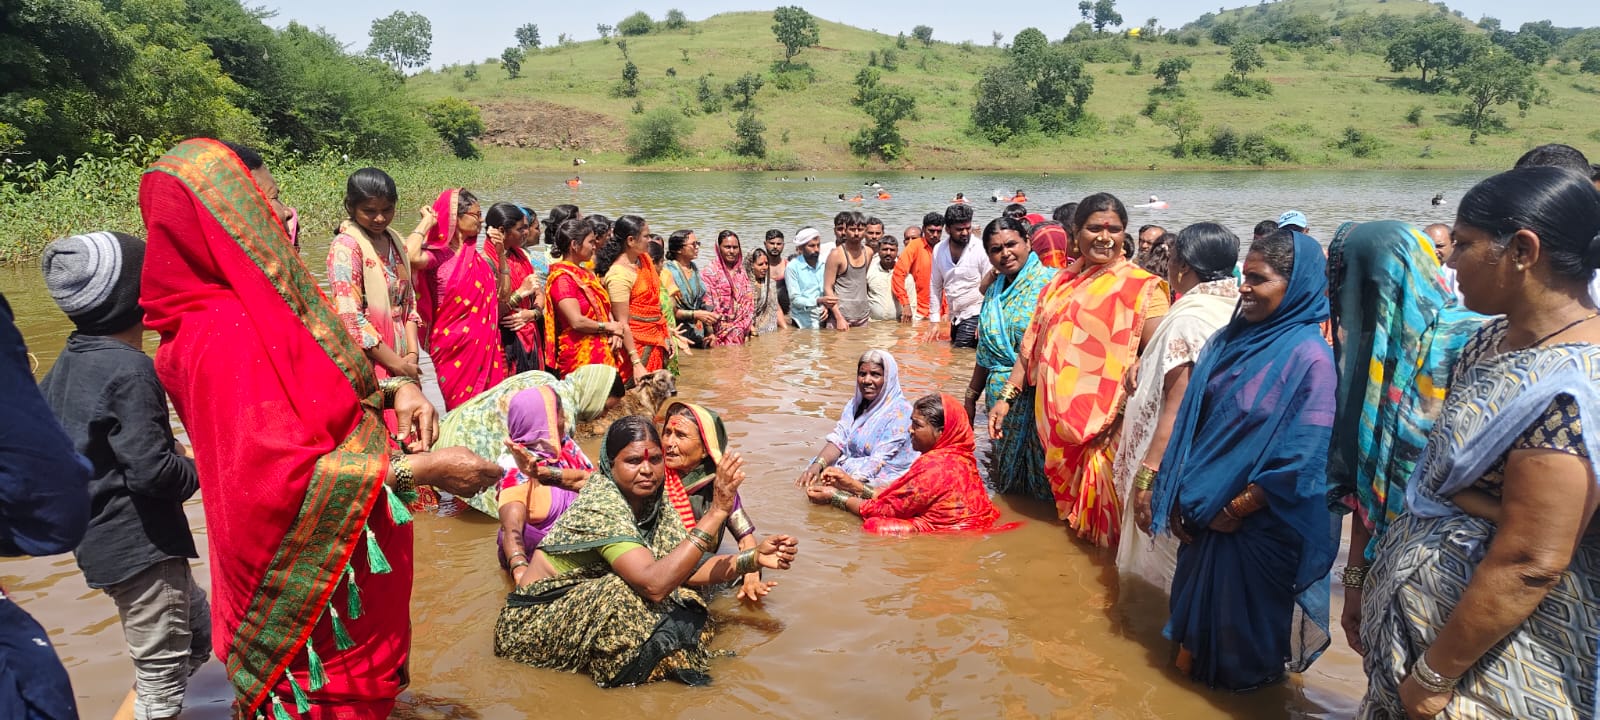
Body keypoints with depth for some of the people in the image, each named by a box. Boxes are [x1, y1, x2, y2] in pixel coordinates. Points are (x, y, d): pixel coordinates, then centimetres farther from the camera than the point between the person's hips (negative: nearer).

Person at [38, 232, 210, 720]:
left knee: (199, 631, 23)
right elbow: (152, 471, -25)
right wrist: (194, 470, -6)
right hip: (141, 543, -9)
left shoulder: (68, 363, 7)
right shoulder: (130, 370, -21)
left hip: (103, 537, 9)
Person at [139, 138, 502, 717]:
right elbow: (276, 476, -32)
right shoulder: (227, 333, -26)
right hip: (309, 579, -9)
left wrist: (394, 390, -5)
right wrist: (416, 470, -30)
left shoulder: (259, 306, 3)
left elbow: (320, 389, 14)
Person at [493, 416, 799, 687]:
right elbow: (654, 584, -39)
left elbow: (687, 568, -3)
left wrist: (754, 558, -17)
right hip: (534, 621, -7)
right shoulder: (601, 505, -28)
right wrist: (716, 512, -40)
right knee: (626, 594, -31)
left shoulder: (653, 499, -4)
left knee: (685, 603, -10)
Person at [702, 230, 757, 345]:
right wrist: (710, 333, -15)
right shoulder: (711, 272, -4)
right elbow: (707, 304, -9)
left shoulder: (742, 272, 12)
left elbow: (749, 301, 14)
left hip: (740, 330, 4)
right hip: (720, 330, -4)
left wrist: (750, 325, 6)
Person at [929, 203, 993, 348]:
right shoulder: (939, 250, 2)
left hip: (974, 315, -5)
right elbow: (935, 286, 8)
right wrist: (934, 321, 6)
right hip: (955, 317, 5)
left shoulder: (981, 250, -13)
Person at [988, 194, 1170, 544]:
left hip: (1105, 430, -5)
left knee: (1103, 517, 2)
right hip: (1057, 422, 5)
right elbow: (1032, 346, 16)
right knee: (1069, 508, 16)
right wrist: (1006, 398, 11)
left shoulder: (1140, 286, -6)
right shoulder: (1061, 283, 12)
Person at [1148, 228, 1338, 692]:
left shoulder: (1310, 359, -19)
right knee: (1201, 598, 21)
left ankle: (1243, 682, 37)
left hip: (1259, 524, -6)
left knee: (1244, 617, 13)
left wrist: (1235, 509, -15)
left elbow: (1300, 461, -22)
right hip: (1208, 510, 6)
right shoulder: (1230, 338, 2)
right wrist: (1180, 497, 0)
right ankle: (1192, 660, 43)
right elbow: (1192, 422, 5)